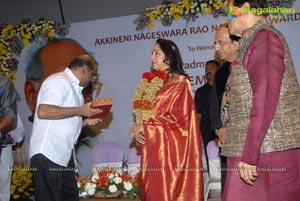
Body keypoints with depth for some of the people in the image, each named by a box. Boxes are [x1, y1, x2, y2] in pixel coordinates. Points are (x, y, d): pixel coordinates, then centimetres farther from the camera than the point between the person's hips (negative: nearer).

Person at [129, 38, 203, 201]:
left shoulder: (179, 82, -3)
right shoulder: (150, 83, 17)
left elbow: (178, 117, -12)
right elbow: (142, 113, 17)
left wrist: (145, 126, -11)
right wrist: (137, 129, -5)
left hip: (170, 147, -6)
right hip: (151, 147, 6)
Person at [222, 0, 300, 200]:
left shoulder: (264, 37, -8)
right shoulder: (257, 40, 21)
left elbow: (266, 97, -19)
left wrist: (249, 154, -21)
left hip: (268, 153, -9)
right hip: (268, 151, 9)